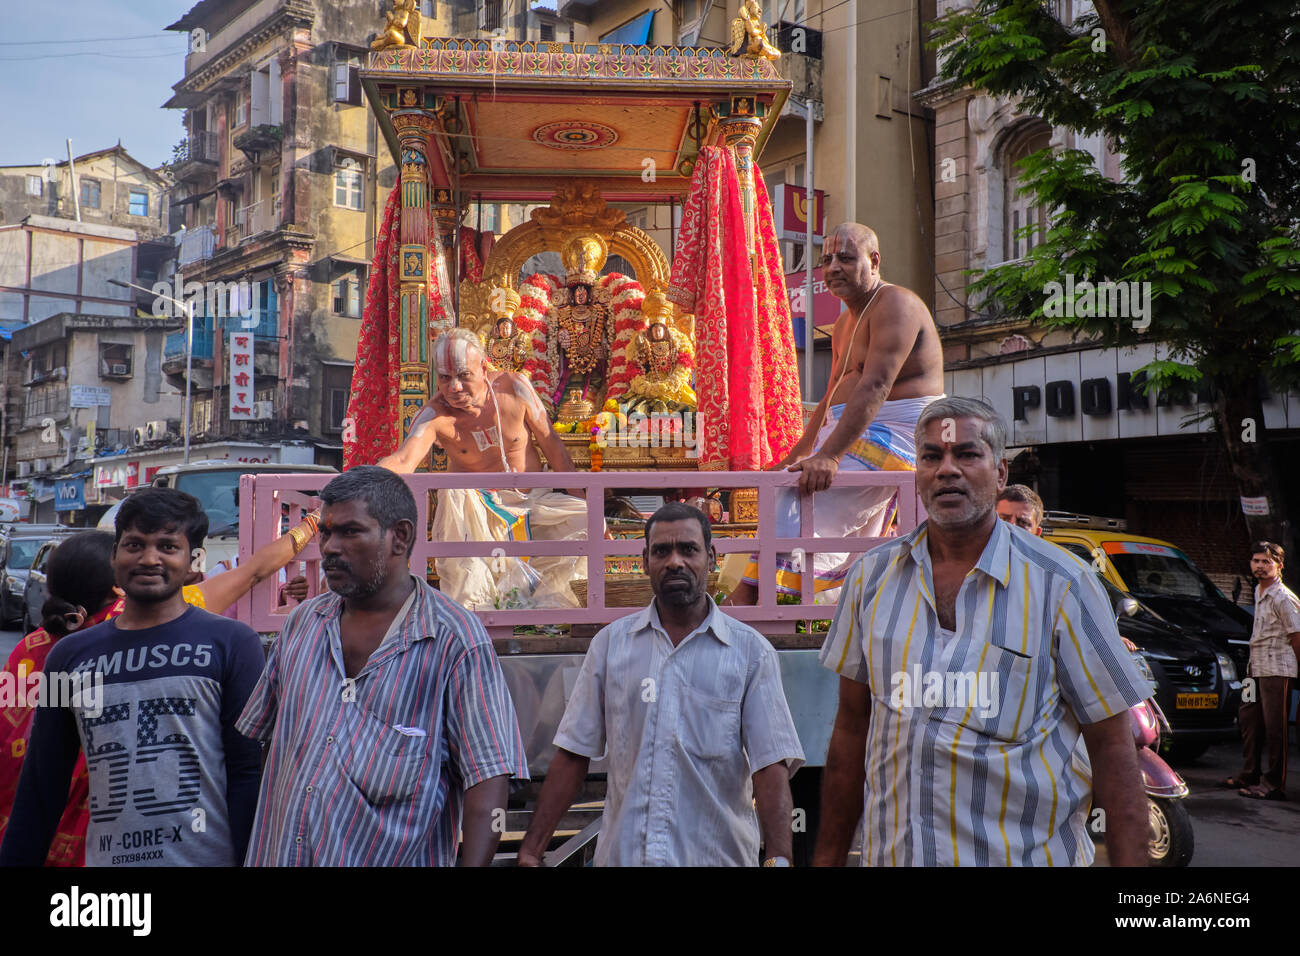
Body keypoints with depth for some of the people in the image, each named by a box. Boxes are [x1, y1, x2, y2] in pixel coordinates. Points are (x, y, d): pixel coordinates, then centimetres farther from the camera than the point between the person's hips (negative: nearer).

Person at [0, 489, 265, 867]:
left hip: (209, 856, -4)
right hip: (105, 857, 4)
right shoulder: (70, 655, 8)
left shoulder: (231, 644, -4)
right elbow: (41, 788, 12)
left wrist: (248, 860, -14)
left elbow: (249, 773, -8)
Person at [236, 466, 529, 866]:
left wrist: (473, 864, -22)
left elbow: (488, 775, -13)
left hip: (393, 859, -5)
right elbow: (253, 738, 17)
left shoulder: (455, 640, -9)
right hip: (277, 854, 5)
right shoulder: (303, 621, 9)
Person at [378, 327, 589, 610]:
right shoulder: (435, 416, -17)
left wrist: (580, 498, -1)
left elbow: (551, 443, -2)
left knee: (587, 521, -21)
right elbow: (403, 461, -34)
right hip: (478, 508, -2)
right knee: (453, 491, -35)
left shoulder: (514, 387, -12)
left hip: (532, 501, 2)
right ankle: (471, 602, -26)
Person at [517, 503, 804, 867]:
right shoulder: (611, 643, 4)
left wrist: (779, 858, -18)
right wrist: (530, 850, -1)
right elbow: (573, 754, 4)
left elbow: (770, 765, -6)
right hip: (622, 852, 1)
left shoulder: (751, 651, -1)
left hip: (716, 855, -1)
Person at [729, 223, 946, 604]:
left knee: (799, 499, -22)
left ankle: (745, 597, -28)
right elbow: (832, 398, 26)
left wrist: (828, 456, -34)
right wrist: (797, 456, 18)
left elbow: (875, 387, -26)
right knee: (848, 548, 13)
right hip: (859, 439, 11)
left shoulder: (895, 305, -13)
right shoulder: (845, 323, 19)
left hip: (889, 439, -11)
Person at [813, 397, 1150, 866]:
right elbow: (852, 724, 8)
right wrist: (827, 857, 8)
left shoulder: (1061, 584, -7)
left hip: (1026, 853, -3)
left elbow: (1111, 746, -6)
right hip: (892, 853, 3)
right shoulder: (872, 576, 3)